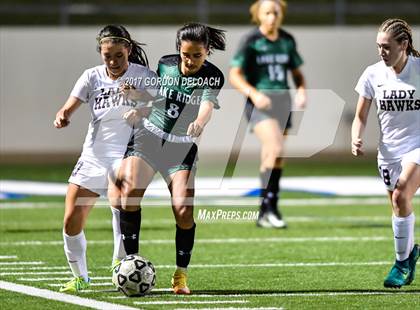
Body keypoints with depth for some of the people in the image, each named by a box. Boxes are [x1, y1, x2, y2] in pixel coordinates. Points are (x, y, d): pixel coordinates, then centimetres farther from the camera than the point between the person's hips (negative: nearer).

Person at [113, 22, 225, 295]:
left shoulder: (213, 76, -10)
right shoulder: (165, 65, -1)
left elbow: (207, 105, -31)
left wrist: (199, 123, -50)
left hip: (182, 148, -2)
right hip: (148, 137, 2)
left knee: (184, 211, -15)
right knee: (130, 191, -22)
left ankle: (181, 275, 3)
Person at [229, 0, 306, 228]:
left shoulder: (287, 41, 9)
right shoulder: (250, 41, -6)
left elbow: (297, 72, 19)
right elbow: (234, 75, -8)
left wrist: (301, 91, -1)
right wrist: (254, 94, -23)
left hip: (282, 101, 5)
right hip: (259, 103, -5)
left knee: (274, 158, 7)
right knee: (275, 148, -25)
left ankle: (265, 214, 16)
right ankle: (268, 205, -16)